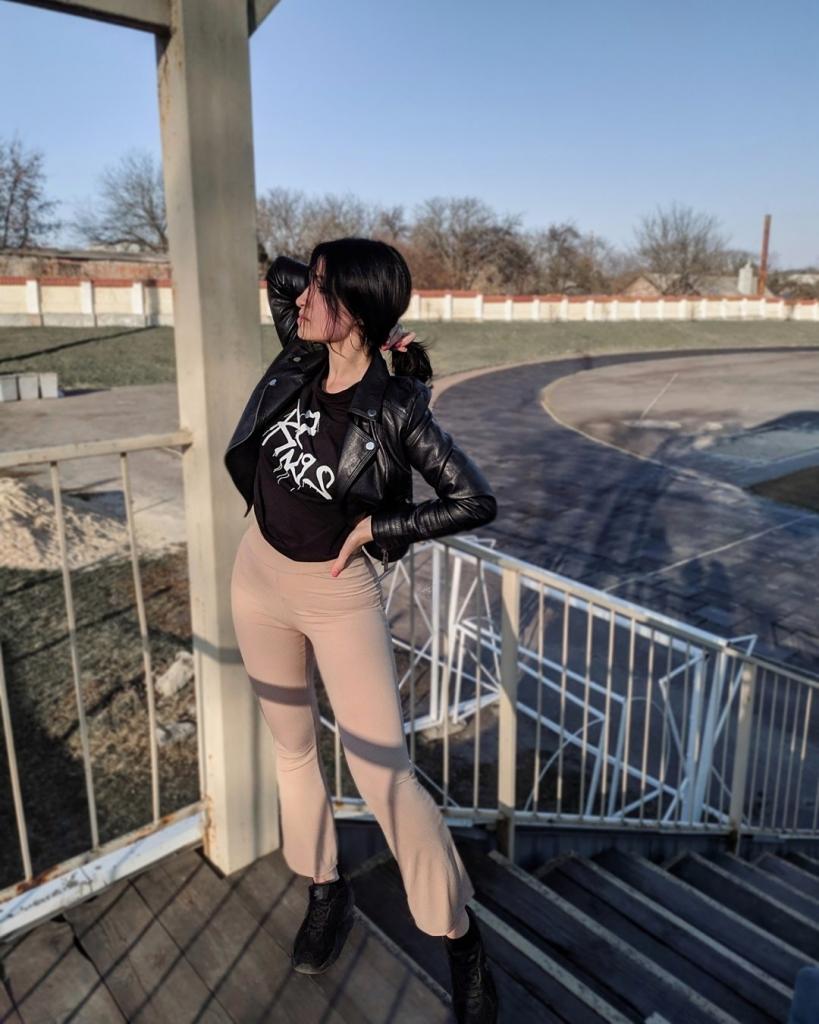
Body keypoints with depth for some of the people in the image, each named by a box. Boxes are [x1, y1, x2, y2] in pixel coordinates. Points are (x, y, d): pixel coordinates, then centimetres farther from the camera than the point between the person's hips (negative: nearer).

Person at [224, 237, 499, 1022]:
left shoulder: (395, 409, -19)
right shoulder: (298, 361, -5)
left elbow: (476, 502, -17)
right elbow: (277, 273, 13)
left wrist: (375, 528, -16)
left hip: (339, 593, -6)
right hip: (258, 575, 6)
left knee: (382, 770, -6)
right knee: (293, 746, 18)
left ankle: (461, 939, 15)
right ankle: (325, 889, 41)